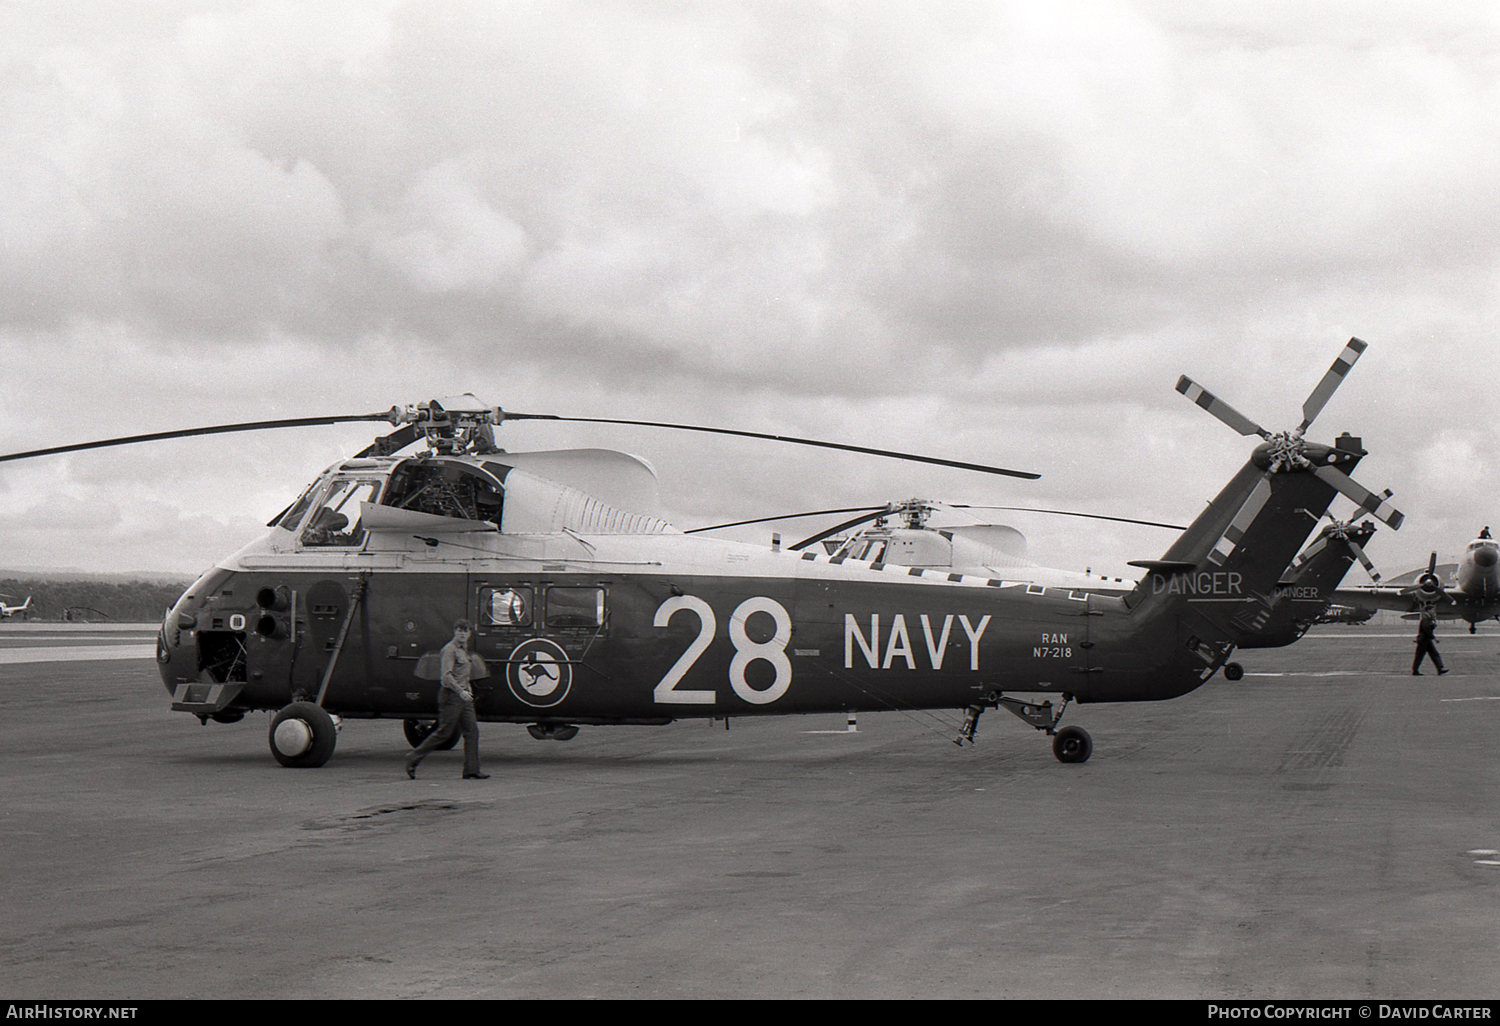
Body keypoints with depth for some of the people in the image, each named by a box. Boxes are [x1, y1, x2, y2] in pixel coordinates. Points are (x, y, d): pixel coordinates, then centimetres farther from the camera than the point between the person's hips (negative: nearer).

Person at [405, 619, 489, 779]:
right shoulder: (450, 650, -12)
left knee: (472, 731, 2)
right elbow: (446, 675, -21)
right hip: (451, 695, -9)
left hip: (463, 695, 9)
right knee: (444, 732, -6)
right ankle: (413, 759, 5)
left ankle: (471, 770, 3)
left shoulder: (464, 650, 16)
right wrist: (460, 691, -26)